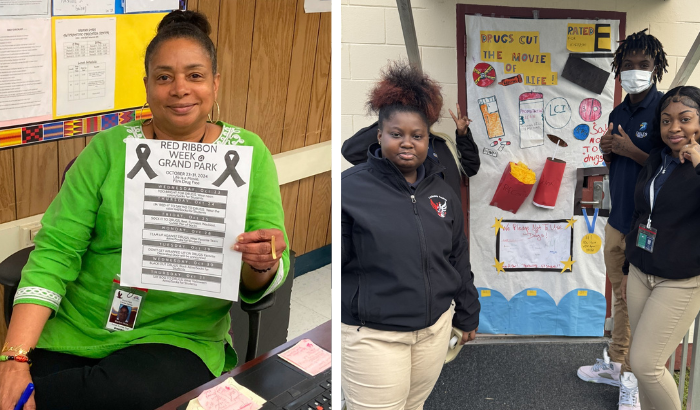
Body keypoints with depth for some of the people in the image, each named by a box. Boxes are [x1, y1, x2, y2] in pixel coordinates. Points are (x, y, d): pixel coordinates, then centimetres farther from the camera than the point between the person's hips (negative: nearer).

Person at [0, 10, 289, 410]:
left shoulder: (248, 153, 3)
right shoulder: (109, 149, 4)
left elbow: (258, 286, 3)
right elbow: (57, 249, -3)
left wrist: (263, 267, -23)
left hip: (181, 339, 0)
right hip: (76, 332, 0)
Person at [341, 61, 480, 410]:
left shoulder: (441, 190, 8)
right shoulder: (351, 188, -10)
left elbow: (458, 259, 15)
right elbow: (338, 262, -11)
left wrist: (467, 315, 19)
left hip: (435, 327, 5)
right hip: (372, 335, -5)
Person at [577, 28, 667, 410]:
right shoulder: (618, 113, 11)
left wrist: (631, 150, -21)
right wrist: (607, 150, -2)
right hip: (617, 221, 7)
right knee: (621, 297, 19)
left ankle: (634, 379, 17)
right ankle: (616, 364, 32)